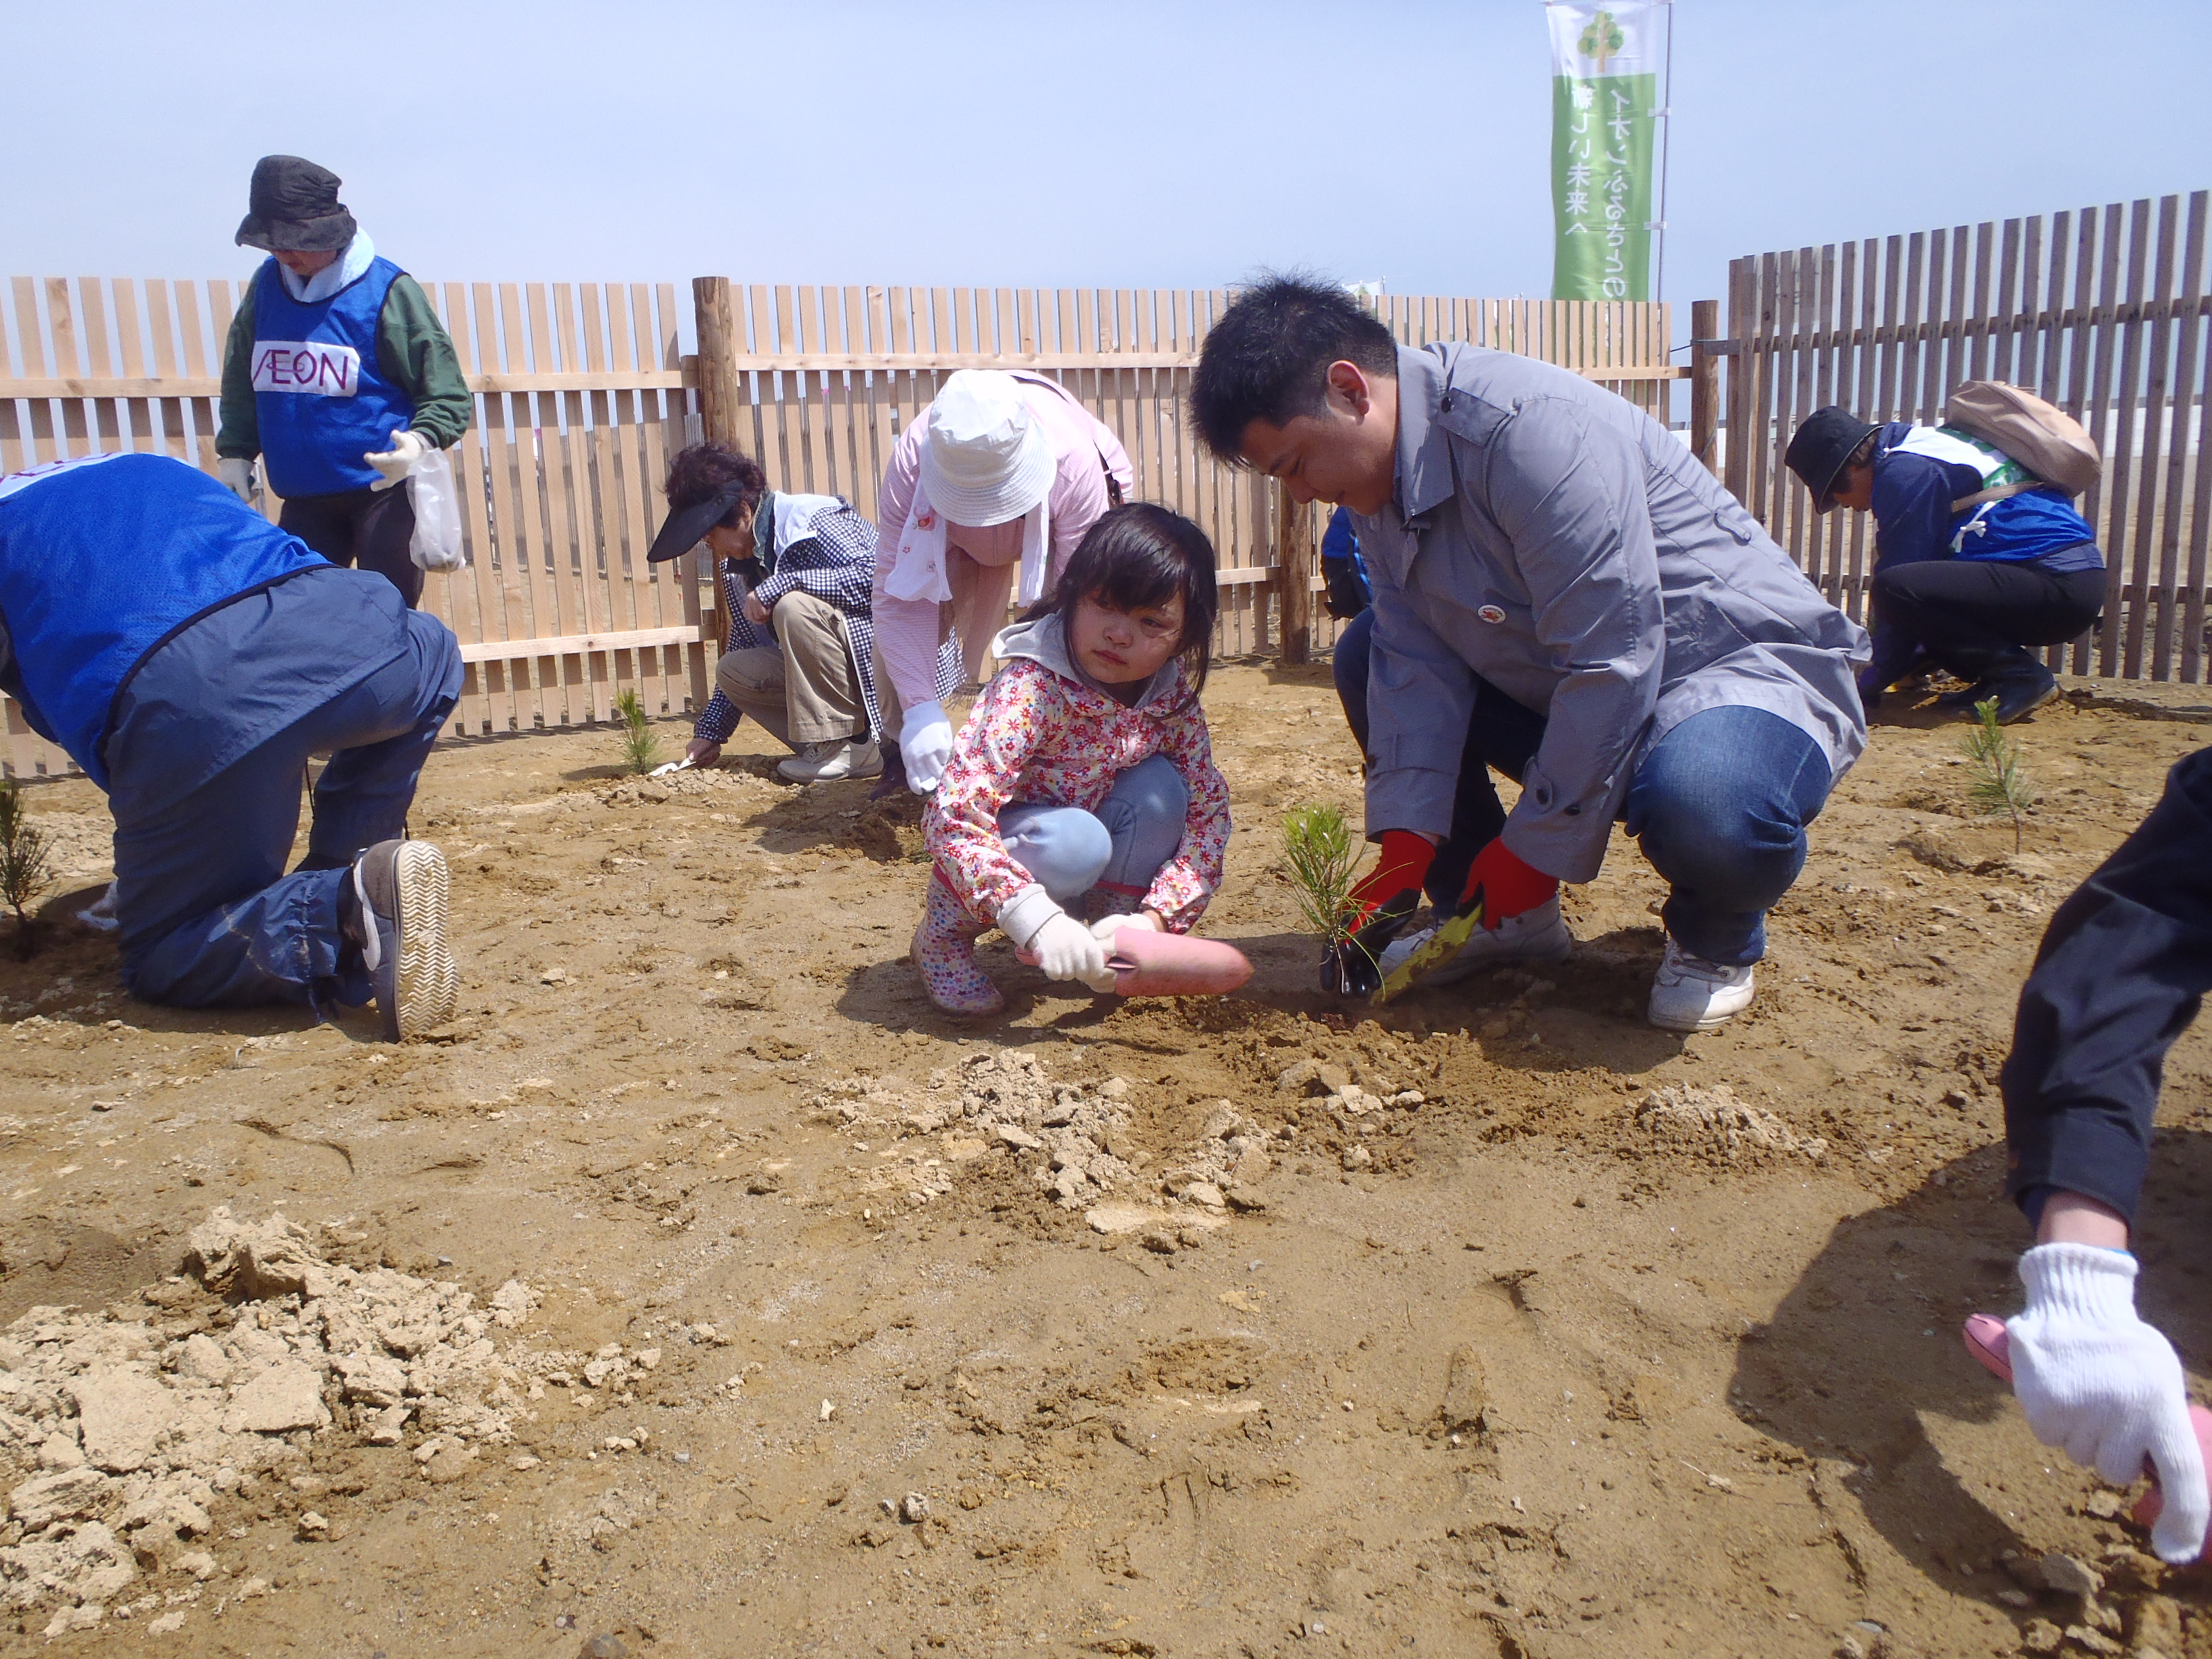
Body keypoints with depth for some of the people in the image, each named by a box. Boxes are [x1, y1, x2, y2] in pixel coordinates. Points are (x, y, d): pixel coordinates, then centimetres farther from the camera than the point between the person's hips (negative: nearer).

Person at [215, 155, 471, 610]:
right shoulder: (267, 285, 6)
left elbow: (447, 394, -8)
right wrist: (234, 454, 12)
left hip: (384, 490, -5)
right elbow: (241, 383, 19)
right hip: (303, 499, 5)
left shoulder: (386, 290, -10)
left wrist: (419, 444, -25)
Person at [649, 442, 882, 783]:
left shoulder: (814, 521, -15)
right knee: (732, 670, -7)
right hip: (826, 672, 8)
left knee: (794, 607, -28)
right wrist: (710, 731, 15)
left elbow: (871, 575, -30)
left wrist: (781, 583, -27)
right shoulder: (738, 564, 10)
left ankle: (852, 748, -20)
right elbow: (743, 647, 17)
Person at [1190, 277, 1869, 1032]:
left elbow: (1612, 666, -29)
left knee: (1705, 809, -40)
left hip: (1747, 661, -8)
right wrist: (1404, 854, -13)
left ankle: (1715, 935, -2)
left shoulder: (1532, 427, -29)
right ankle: (1503, 918, 9)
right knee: (1367, 657, 1)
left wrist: (1532, 855, -20)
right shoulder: (1381, 485, -1)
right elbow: (1418, 667, -4)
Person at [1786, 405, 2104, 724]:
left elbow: (1896, 584, -11)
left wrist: (1869, 684, -3)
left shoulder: (1903, 472, -10)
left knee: (1894, 590, -24)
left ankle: (2020, 675, -11)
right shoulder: (1924, 444, 20)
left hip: (2057, 588, -11)